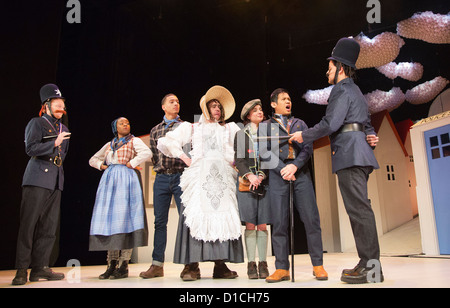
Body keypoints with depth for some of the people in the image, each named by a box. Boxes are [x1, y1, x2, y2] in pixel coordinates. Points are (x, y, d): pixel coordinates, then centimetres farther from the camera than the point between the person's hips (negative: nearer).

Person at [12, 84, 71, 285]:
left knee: (49, 226, 3)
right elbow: (31, 149, -9)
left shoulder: (64, 129, 22)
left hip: (56, 182, 6)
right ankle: (22, 270, 1)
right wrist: (54, 143, -14)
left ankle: (40, 267, 9)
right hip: (37, 179, -6)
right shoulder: (36, 123, 3)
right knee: (28, 224, -5)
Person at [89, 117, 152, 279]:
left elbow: (147, 153, -11)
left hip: (126, 180, -5)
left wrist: (131, 163, -9)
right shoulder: (109, 144, 22)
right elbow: (93, 159, 30)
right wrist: (102, 165, 10)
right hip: (108, 181, 5)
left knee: (124, 219, -11)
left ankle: (123, 266, -9)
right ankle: (112, 265, 4)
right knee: (109, 219, 0)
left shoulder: (134, 141, 8)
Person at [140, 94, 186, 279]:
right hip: (161, 178, 3)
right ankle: (157, 264, 10)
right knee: (160, 221, 4)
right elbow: (153, 155, 17)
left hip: (181, 176, -3)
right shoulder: (155, 130, 16)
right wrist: (160, 168, 5)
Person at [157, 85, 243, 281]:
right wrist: (184, 158, 5)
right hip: (200, 175, -2)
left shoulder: (230, 128, 28)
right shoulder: (193, 128, 22)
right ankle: (191, 266, -12)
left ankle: (220, 264, -4)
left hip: (223, 176, 2)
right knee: (195, 215, -13)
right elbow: (166, 142, 15)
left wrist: (235, 161, 4)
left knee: (224, 214, -8)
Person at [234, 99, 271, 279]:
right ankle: (251, 264, 3)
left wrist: (262, 175, -8)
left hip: (265, 182, 1)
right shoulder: (240, 135, 14)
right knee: (250, 225, -4)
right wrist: (249, 176, -11)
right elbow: (238, 159, 5)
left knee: (262, 226, -1)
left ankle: (263, 264, 6)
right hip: (246, 183, -1)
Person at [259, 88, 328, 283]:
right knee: (279, 221, -4)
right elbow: (264, 151, 2)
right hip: (277, 173, -1)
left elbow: (308, 147, 8)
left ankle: (318, 265, 4)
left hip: (300, 172, 2)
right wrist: (282, 169, -11)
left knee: (311, 217, -5)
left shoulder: (300, 124, 22)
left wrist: (295, 166, -11)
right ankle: (282, 268, 2)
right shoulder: (265, 126, 17)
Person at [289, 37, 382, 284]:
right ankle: (368, 264, 12)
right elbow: (366, 124, 29)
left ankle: (370, 266, -7)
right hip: (358, 155, 10)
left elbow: (330, 124, -14)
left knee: (358, 208, -11)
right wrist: (372, 136, 11)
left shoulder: (342, 90, -3)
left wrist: (304, 135, -3)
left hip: (349, 154, -10)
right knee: (359, 208, 8)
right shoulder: (355, 91, 29)